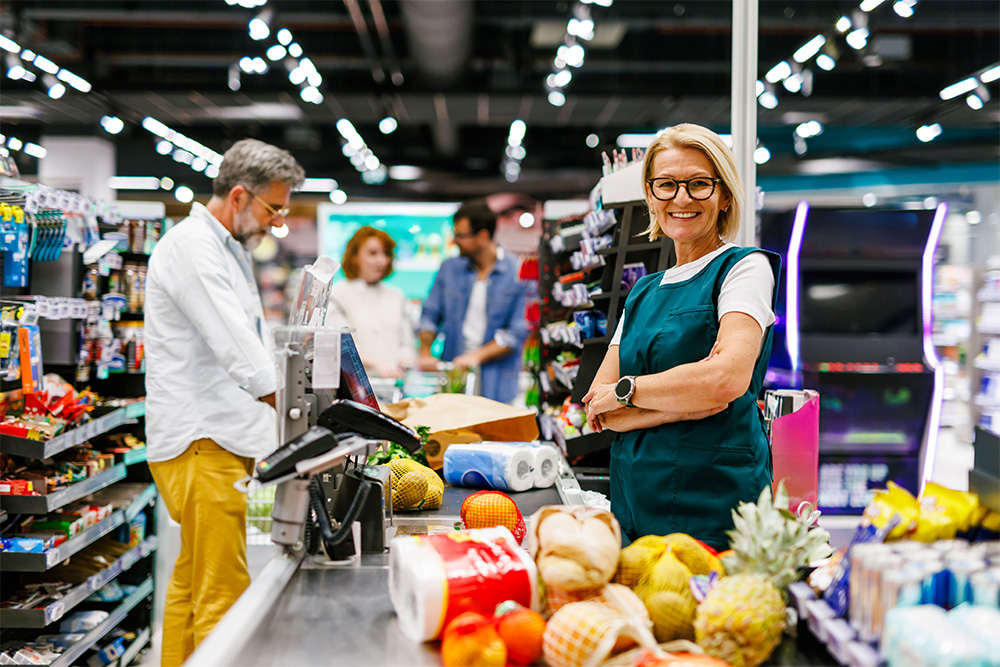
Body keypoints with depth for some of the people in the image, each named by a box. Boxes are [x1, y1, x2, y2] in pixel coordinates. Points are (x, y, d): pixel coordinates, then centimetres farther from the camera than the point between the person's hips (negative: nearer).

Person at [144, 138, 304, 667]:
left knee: (191, 584, 16)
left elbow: (254, 343, 23)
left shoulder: (229, 250, 21)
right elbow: (235, 347, -21)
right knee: (221, 595, -10)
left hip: (222, 436, 10)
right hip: (200, 443, -10)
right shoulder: (191, 246, -12)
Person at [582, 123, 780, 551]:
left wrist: (626, 389, -7)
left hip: (712, 507, -5)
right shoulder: (643, 292, 15)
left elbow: (728, 379, -19)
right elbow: (597, 412, 6)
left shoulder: (745, 268, -2)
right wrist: (689, 402, -11)